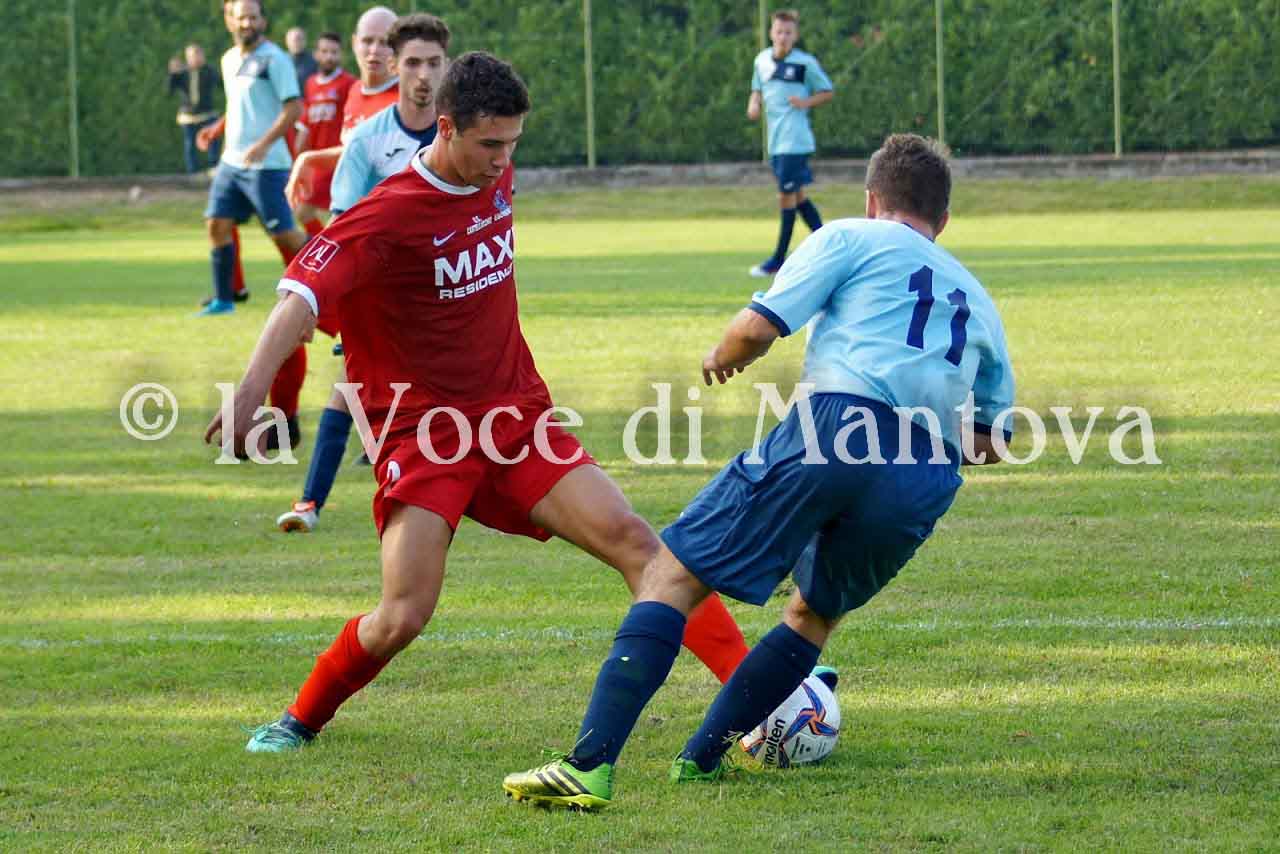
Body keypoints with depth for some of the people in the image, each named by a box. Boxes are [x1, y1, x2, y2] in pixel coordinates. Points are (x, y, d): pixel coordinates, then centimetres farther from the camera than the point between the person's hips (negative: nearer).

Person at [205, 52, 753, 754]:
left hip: (515, 412, 5)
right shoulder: (389, 215, -16)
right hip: (422, 427, -5)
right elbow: (300, 298, -26)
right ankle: (299, 722, 11)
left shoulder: (497, 179, 5)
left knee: (630, 538, -10)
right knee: (404, 617, -16)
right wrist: (252, 390, -38)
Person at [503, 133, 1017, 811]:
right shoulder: (975, 299, 31)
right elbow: (988, 442, 34)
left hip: (835, 425, -5)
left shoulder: (852, 239, 16)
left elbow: (756, 328, 5)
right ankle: (701, 757, 17)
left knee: (674, 575, -2)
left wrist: (722, 358, 26)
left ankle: (588, 765, -16)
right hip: (928, 481, 5)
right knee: (815, 614, 28)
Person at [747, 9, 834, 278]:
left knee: (787, 195, -6)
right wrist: (754, 103, 2)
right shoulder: (762, 60, 8)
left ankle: (779, 258, 1)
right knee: (798, 196, 11)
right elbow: (758, 88, 23)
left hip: (795, 141, -6)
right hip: (776, 141, 6)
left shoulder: (806, 63, -7)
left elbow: (827, 92, 2)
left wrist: (806, 102, -15)